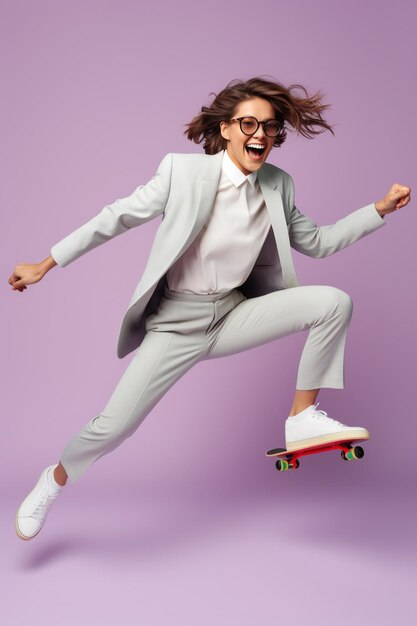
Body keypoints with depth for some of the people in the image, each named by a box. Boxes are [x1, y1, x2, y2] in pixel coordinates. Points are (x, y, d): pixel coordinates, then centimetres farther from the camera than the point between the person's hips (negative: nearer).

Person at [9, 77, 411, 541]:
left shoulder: (278, 186, 1)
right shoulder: (184, 170, -13)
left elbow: (316, 243, 12)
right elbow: (117, 217, -6)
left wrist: (380, 209, 4)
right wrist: (46, 264, -2)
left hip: (234, 314, 4)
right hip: (177, 320, -3)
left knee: (333, 302, -14)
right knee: (113, 427, -10)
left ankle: (303, 418, -2)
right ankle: (56, 479, 24)